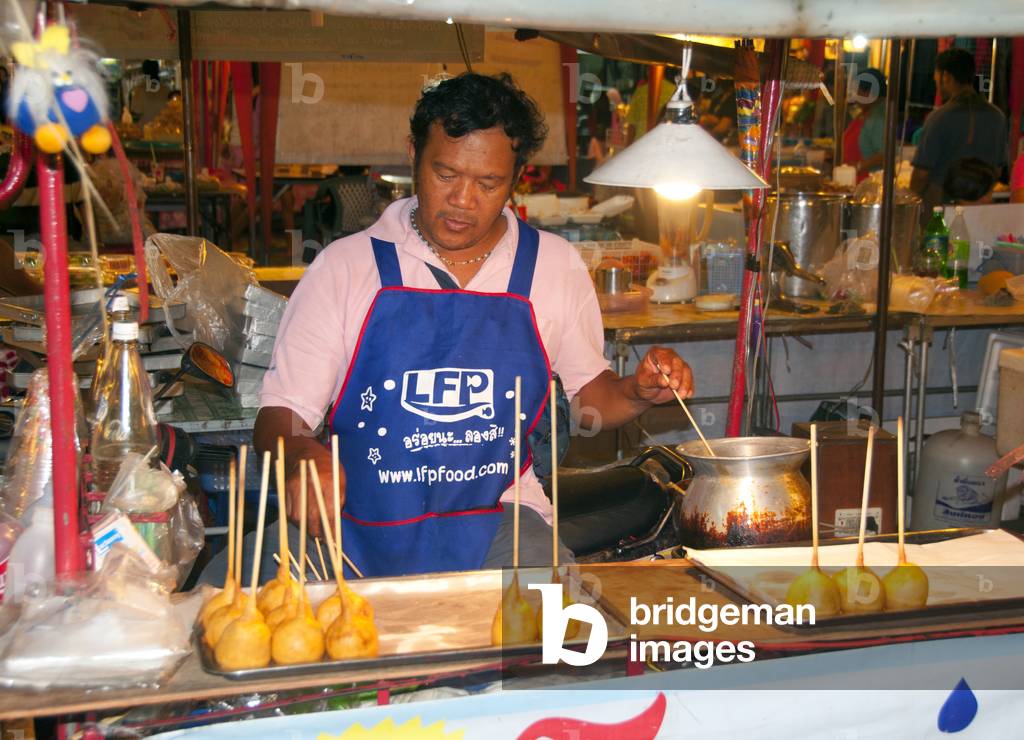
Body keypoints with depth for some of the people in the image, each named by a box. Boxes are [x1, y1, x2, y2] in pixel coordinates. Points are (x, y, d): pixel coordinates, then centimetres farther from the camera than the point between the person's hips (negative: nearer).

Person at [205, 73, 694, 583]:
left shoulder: (555, 267, 5)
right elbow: (278, 416, 0)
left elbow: (592, 393, 18)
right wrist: (303, 455, -23)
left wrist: (640, 392, -4)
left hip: (495, 523, 0)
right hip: (360, 519, 1)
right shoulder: (345, 266, -1)